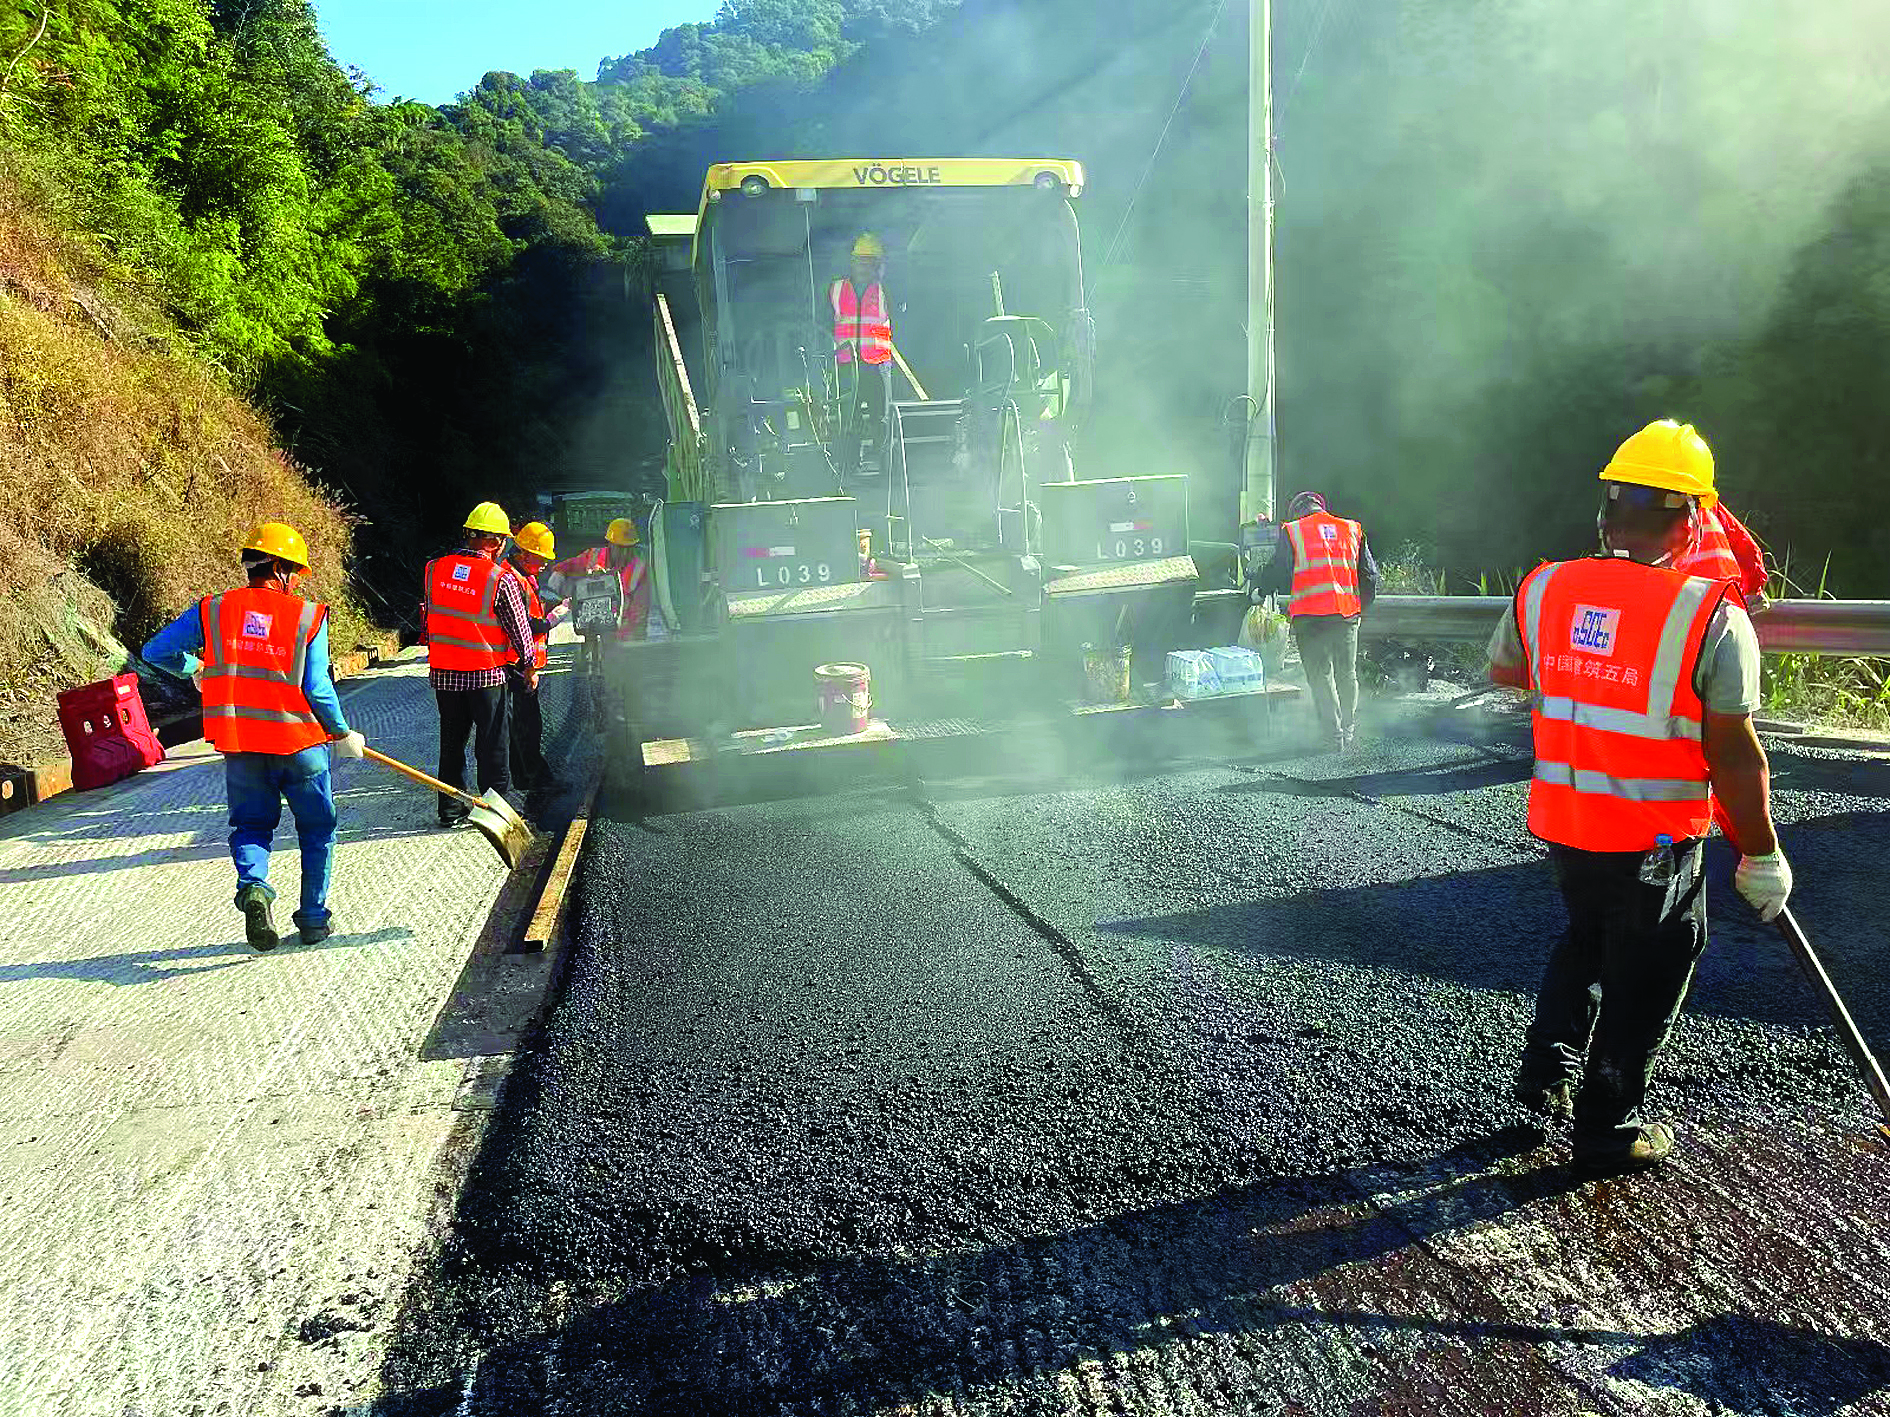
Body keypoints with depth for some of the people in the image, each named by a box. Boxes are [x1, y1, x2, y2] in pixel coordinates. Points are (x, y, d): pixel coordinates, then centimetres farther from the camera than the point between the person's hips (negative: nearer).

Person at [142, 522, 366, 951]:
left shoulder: (212, 609, 2)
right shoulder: (309, 615, -6)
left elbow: (156, 652, 5)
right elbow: (317, 689, -10)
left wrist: (196, 671, 25)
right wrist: (343, 734, 4)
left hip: (239, 745, 2)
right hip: (300, 739, -2)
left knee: (251, 824, 18)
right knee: (316, 829, 15)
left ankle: (253, 885, -11)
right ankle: (313, 919, 19)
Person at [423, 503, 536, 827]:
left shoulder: (434, 569, -1)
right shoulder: (502, 579, -14)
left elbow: (430, 615, 10)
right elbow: (519, 628, -5)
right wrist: (529, 667, 9)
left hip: (442, 673, 4)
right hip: (485, 674, -4)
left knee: (452, 741, 16)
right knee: (492, 745, 6)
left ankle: (451, 809, 22)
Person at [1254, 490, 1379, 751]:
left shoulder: (1291, 532, 2)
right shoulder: (1352, 530, 13)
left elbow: (1278, 571, -1)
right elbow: (1370, 575, 13)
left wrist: (1259, 591, 16)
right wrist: (1361, 606, 24)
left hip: (1311, 615, -3)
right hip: (1348, 615, 4)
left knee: (1320, 676, 3)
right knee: (1347, 675, 16)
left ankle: (1334, 739, 0)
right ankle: (1349, 733, 24)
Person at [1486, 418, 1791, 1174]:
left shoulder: (1541, 590, -6)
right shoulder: (1711, 616, -18)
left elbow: (1503, 670, 14)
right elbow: (1733, 752, -16)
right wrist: (1762, 856, -5)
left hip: (1560, 822, 4)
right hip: (1657, 840, -4)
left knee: (1585, 936, 29)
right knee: (1644, 977, 13)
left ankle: (1548, 1068, 32)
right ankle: (1607, 1130, 24)